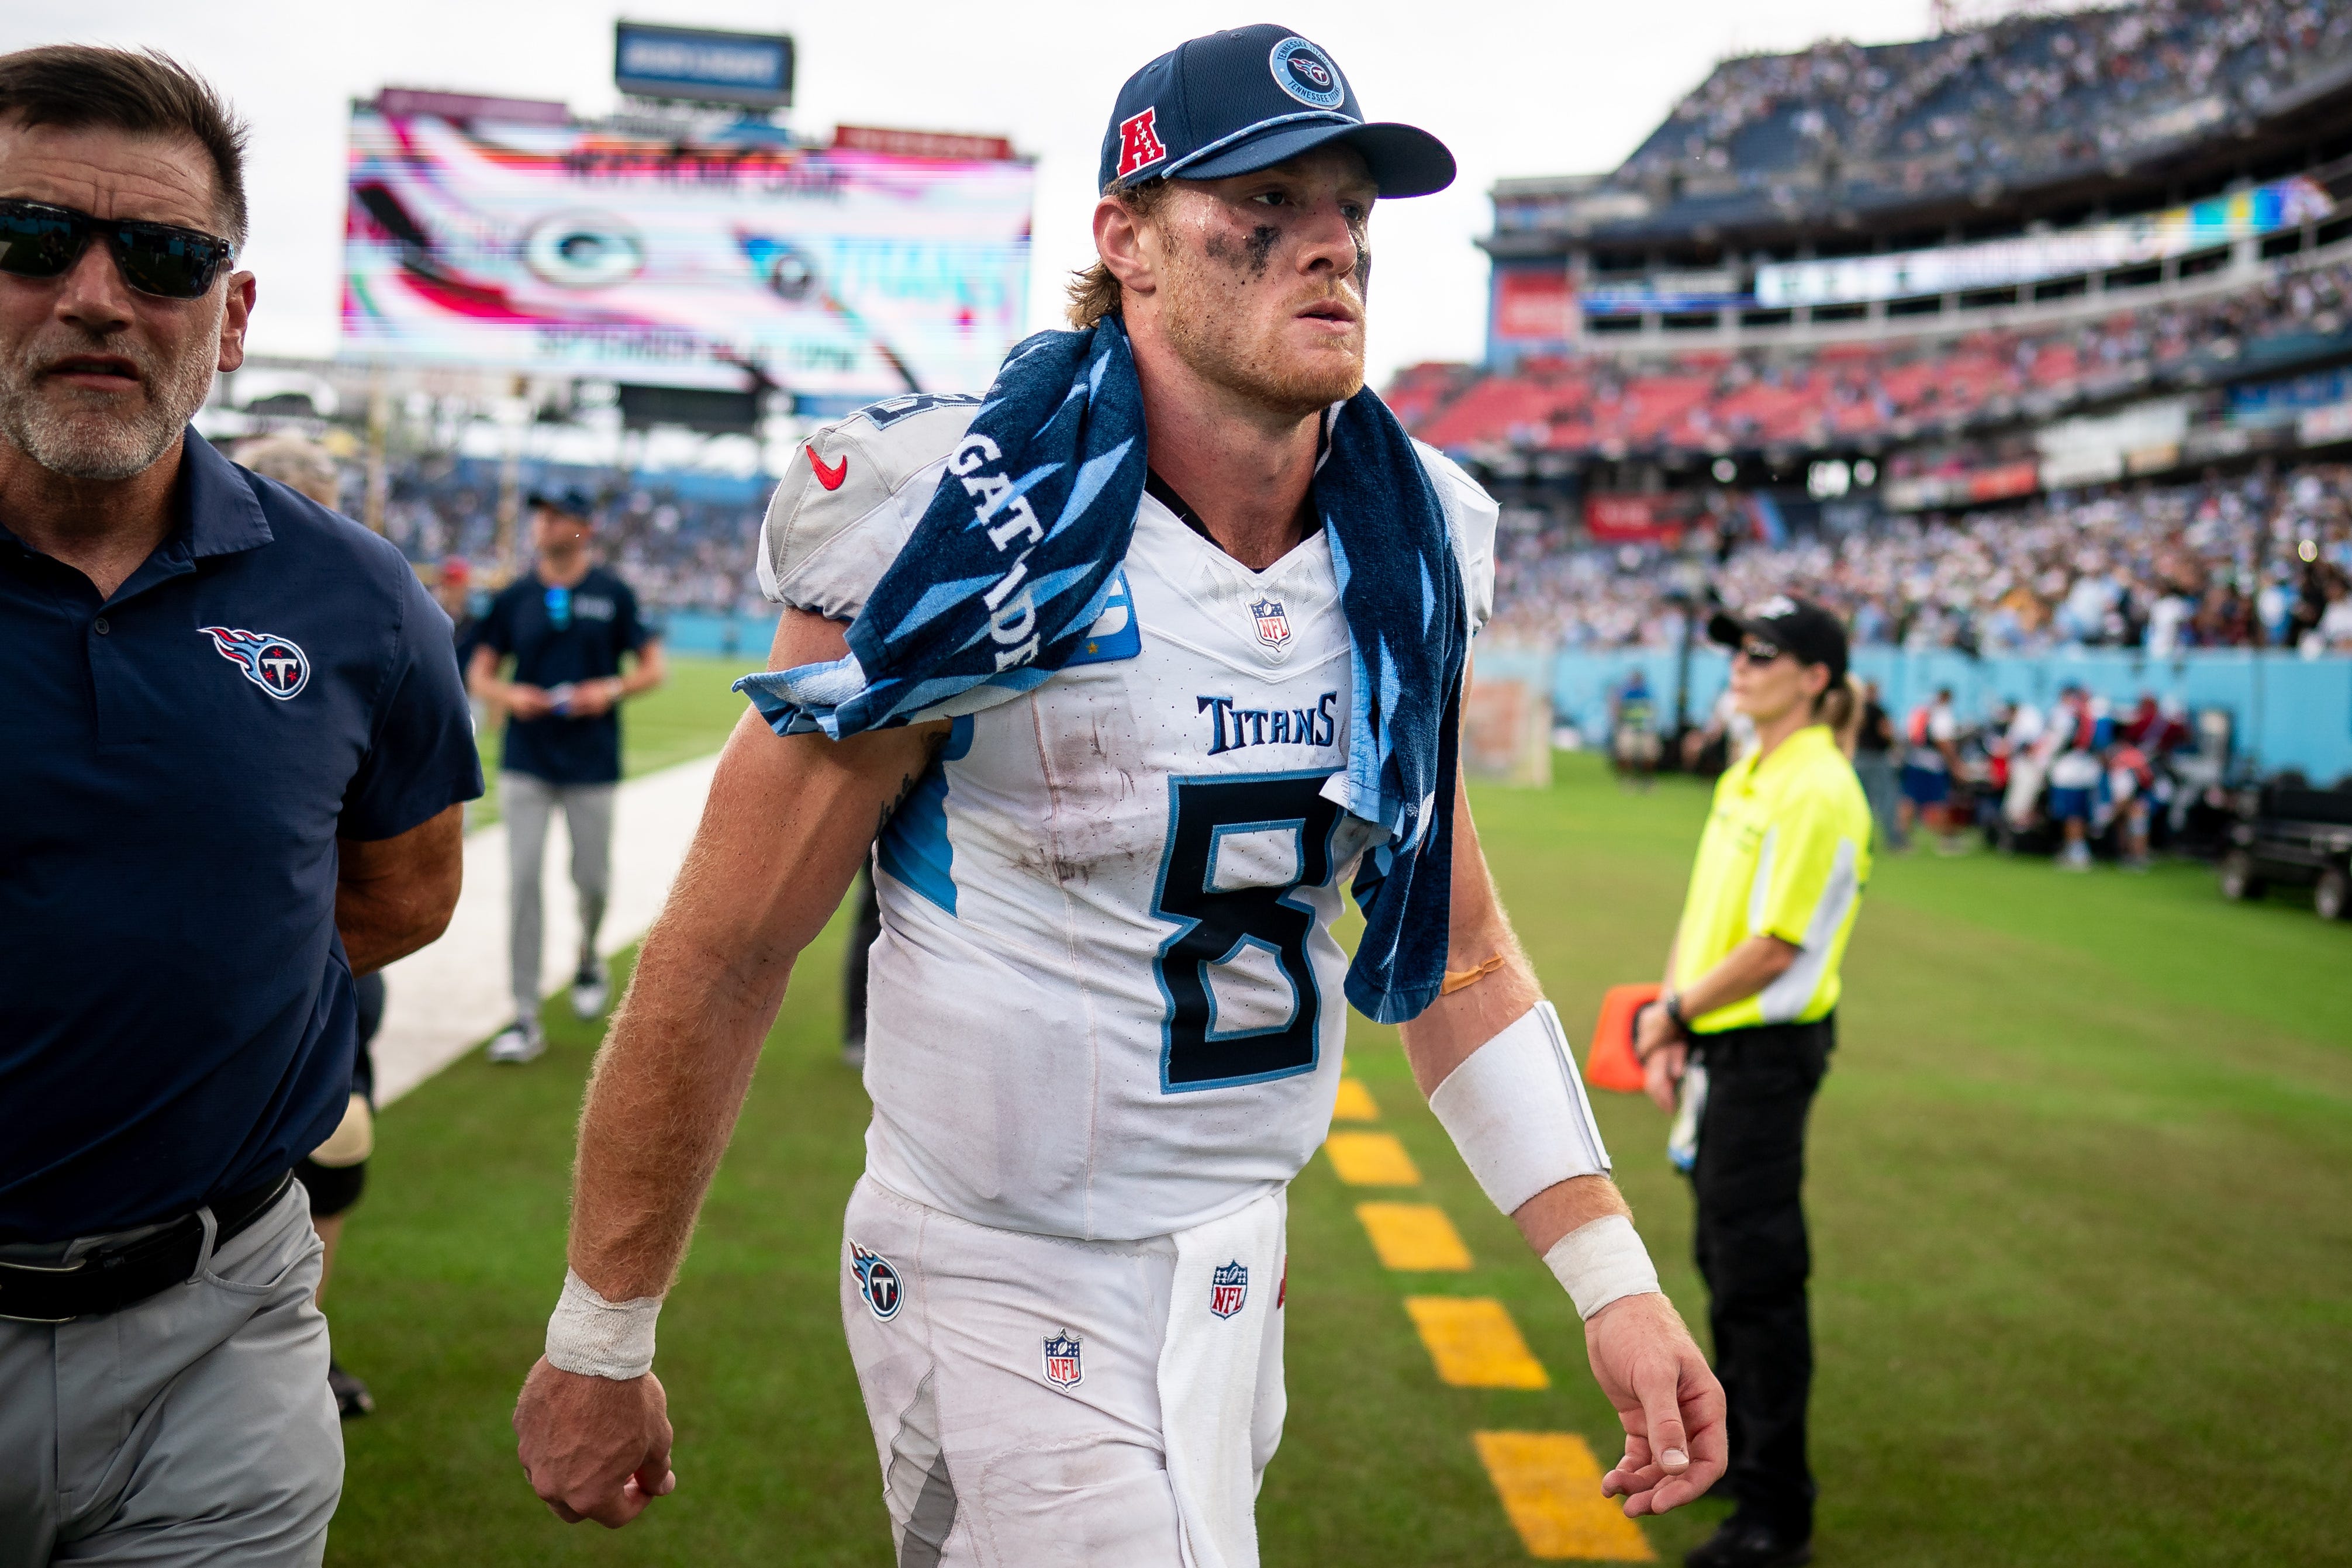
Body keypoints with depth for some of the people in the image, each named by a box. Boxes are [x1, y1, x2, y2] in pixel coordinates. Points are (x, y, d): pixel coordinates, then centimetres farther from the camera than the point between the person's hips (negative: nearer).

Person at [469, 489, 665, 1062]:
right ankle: (525, 1018, -1)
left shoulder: (613, 595, 1)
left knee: (592, 879, 5)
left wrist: (611, 689, -15)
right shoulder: (514, 597, 6)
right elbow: (479, 675, 10)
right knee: (522, 881, -5)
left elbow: (653, 668, 4)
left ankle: (588, 958, 38)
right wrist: (510, 695, -11)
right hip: (525, 762, 1)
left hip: (592, 762, -1)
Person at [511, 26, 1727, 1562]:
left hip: (1232, 1273, 6)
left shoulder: (1403, 571, -1)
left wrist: (1615, 1277, 1)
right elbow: (717, 964, -12)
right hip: (1005, 1298, -6)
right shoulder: (974, 548, -19)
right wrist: (598, 1349, -5)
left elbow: (1457, 955, 8)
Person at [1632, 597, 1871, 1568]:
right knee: (1722, 1258, 20)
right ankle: (1737, 1451, 37)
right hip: (1717, 1046, 10)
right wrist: (1670, 1030, 6)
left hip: (1768, 1050, -10)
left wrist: (1672, 1012, -10)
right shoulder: (1744, 776, 12)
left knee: (1759, 1274, -6)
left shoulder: (1818, 790, -18)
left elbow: (1773, 948, -21)